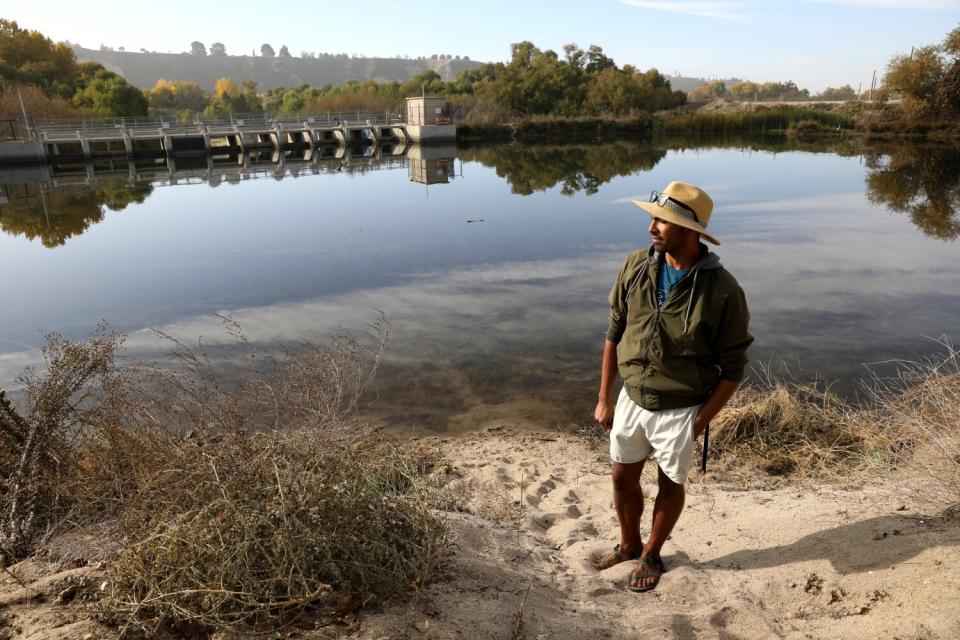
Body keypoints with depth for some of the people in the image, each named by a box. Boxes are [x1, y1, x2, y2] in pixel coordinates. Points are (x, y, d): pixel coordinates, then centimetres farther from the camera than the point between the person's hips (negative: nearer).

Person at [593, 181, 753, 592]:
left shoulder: (723, 291, -20)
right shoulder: (636, 267, -9)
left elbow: (732, 369, -11)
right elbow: (614, 333, 1)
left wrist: (699, 422, -12)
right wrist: (604, 399, 3)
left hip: (679, 410, -4)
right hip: (631, 399, 4)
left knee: (670, 485, 16)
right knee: (623, 477, 18)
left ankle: (652, 555, 42)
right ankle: (629, 545, 46)